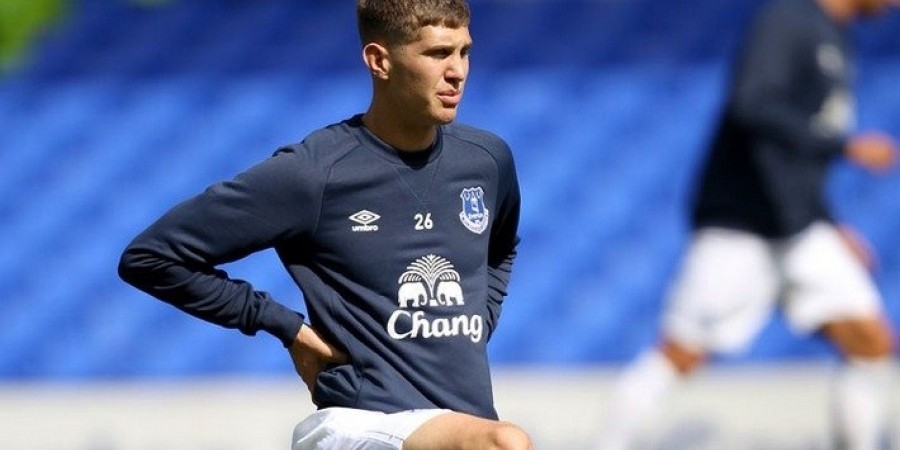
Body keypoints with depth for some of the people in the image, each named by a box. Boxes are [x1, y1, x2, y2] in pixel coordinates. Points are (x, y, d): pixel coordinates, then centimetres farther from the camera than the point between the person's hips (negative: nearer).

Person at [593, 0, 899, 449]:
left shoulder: (834, 37, 15)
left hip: (801, 226, 8)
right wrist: (846, 145, -25)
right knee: (681, 353, -4)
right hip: (738, 226, -8)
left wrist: (828, 226, 20)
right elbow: (752, 108, -27)